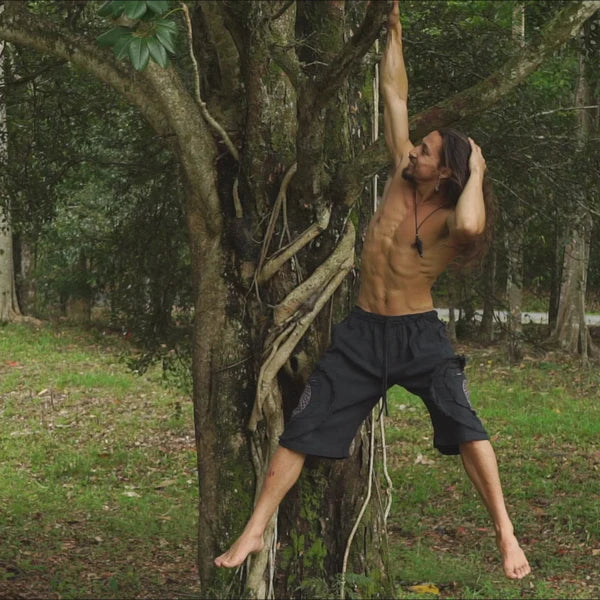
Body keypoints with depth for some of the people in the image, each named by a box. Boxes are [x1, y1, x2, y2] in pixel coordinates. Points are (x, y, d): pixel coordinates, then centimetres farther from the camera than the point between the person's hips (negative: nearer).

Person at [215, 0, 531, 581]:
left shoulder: (449, 218, -14)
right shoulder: (400, 177, 0)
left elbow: (471, 226, -42)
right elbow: (395, 94, 2)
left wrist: (477, 172, -24)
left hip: (419, 333, -4)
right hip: (362, 331, 5)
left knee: (463, 424, -20)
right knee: (301, 430, 1)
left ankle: (506, 534, -11)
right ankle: (254, 532, 8)